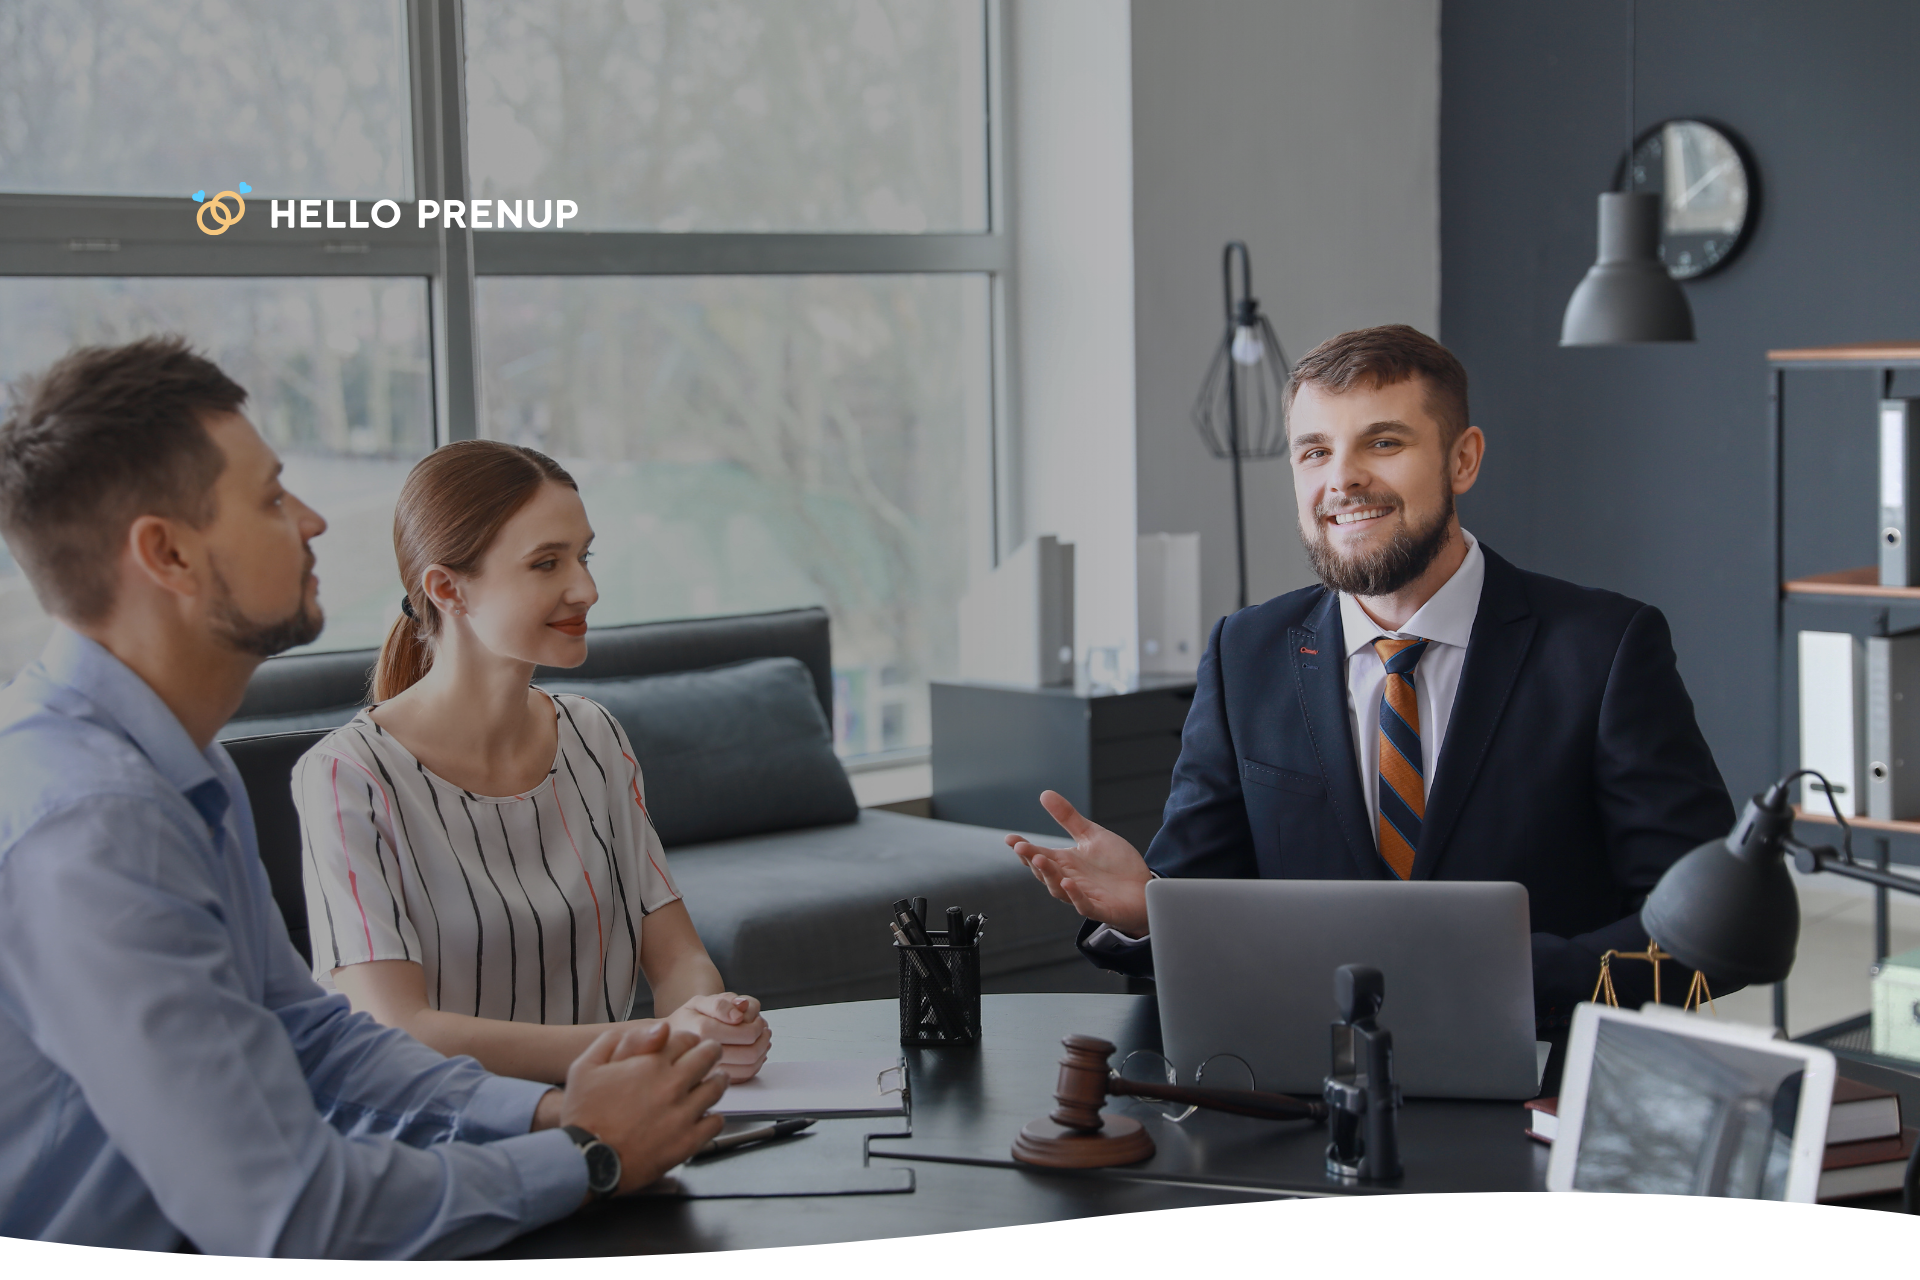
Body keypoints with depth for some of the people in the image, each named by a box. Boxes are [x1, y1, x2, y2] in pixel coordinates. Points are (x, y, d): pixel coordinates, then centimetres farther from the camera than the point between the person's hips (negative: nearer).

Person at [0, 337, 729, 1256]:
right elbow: (282, 1213, -25)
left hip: (196, 1245, 8)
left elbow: (305, 1033, 12)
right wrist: (585, 1155, -13)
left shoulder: (180, 767, 8)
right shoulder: (89, 829, -24)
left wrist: (545, 1110, -3)